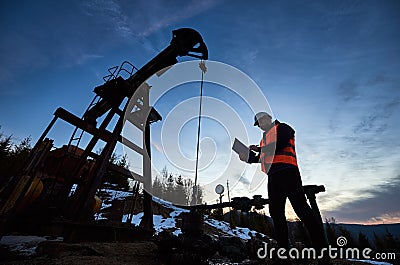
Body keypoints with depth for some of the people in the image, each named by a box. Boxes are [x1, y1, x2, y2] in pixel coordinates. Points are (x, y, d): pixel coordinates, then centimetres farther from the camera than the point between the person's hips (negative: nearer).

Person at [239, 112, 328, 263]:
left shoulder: (281, 128, 6)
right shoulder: (265, 137, 28)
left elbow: (278, 146, -13)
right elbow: (260, 158, 22)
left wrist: (258, 149, -2)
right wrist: (247, 157, 7)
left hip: (286, 171, -8)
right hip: (273, 177, 8)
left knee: (301, 208, -10)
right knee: (276, 212, 5)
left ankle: (321, 247, -2)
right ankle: (283, 249, 13)